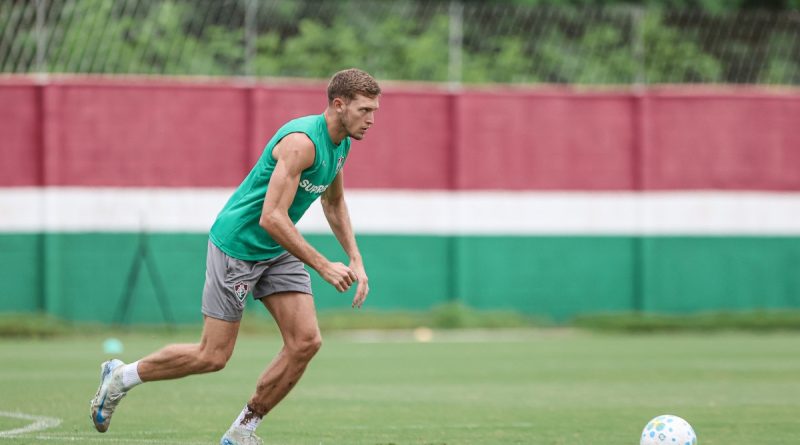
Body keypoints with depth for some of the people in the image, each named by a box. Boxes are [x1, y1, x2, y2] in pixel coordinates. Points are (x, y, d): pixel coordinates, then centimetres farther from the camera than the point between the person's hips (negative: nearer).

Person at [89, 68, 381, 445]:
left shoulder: (341, 143, 3)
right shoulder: (301, 141, -27)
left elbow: (334, 202, 23)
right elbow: (271, 217, -31)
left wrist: (355, 259, 13)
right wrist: (323, 267, -28)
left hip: (278, 251, 9)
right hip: (236, 245, -9)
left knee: (306, 342, -6)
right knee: (213, 356, -4)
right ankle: (121, 376, 18)